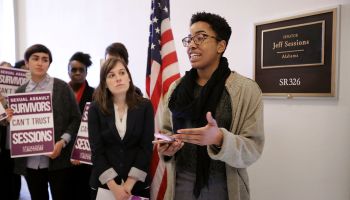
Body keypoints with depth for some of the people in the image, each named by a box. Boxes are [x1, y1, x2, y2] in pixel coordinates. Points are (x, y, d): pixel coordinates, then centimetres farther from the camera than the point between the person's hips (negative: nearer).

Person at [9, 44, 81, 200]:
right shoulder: (20, 92, 10)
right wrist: (11, 119, -6)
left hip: (57, 160, -4)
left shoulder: (62, 87, -2)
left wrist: (62, 142, -16)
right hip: (30, 162, 4)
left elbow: (76, 119, -3)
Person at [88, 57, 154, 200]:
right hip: (103, 184, 0)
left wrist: (129, 184, -13)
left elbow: (146, 147, -7)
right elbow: (97, 151, -8)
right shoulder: (95, 109, -4)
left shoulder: (145, 106, -4)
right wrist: (114, 186, -15)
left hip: (138, 184, 0)